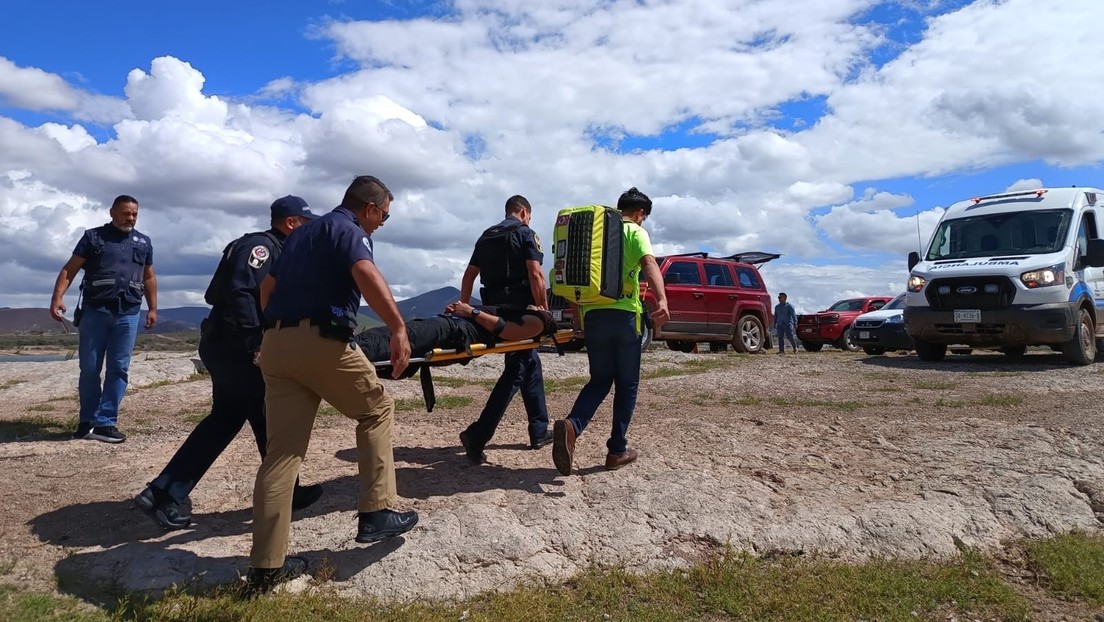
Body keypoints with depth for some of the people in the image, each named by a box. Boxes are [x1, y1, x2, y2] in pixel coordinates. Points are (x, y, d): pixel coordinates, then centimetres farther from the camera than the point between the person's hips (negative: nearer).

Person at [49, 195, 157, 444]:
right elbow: (69, 270, 0)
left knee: (119, 369, 0)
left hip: (128, 314, 2)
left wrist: (152, 308, 13)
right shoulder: (93, 237, 5)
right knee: (89, 369, 1)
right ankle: (87, 420, 14)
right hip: (95, 311, -2)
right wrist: (57, 298, -13)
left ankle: (104, 423, 4)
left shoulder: (143, 242, 14)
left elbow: (149, 278, 21)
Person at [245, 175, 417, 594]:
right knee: (376, 410, 14)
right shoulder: (349, 230, -1)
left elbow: (267, 287, 30)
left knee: (282, 450, 6)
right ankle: (377, 513, 10)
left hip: (275, 344, 8)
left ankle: (266, 567, 7)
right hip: (321, 341, -7)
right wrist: (399, 329, -28)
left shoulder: (303, 232, 26)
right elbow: (366, 274, -23)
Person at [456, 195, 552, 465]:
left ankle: (539, 431, 22)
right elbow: (535, 275, -15)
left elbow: (469, 275, 14)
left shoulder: (486, 236, 17)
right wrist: (545, 310, -10)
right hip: (520, 310, -8)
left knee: (531, 364, 18)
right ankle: (477, 435, -16)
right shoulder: (525, 233, -4)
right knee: (515, 372, -7)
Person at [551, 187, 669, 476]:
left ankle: (571, 425, -14)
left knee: (599, 380, 12)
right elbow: (648, 263, -20)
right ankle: (617, 450, 12)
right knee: (627, 384, 8)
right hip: (624, 315, -5)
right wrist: (662, 301, -35)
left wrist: (577, 317, 23)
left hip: (592, 314, 5)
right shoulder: (636, 233, 1)